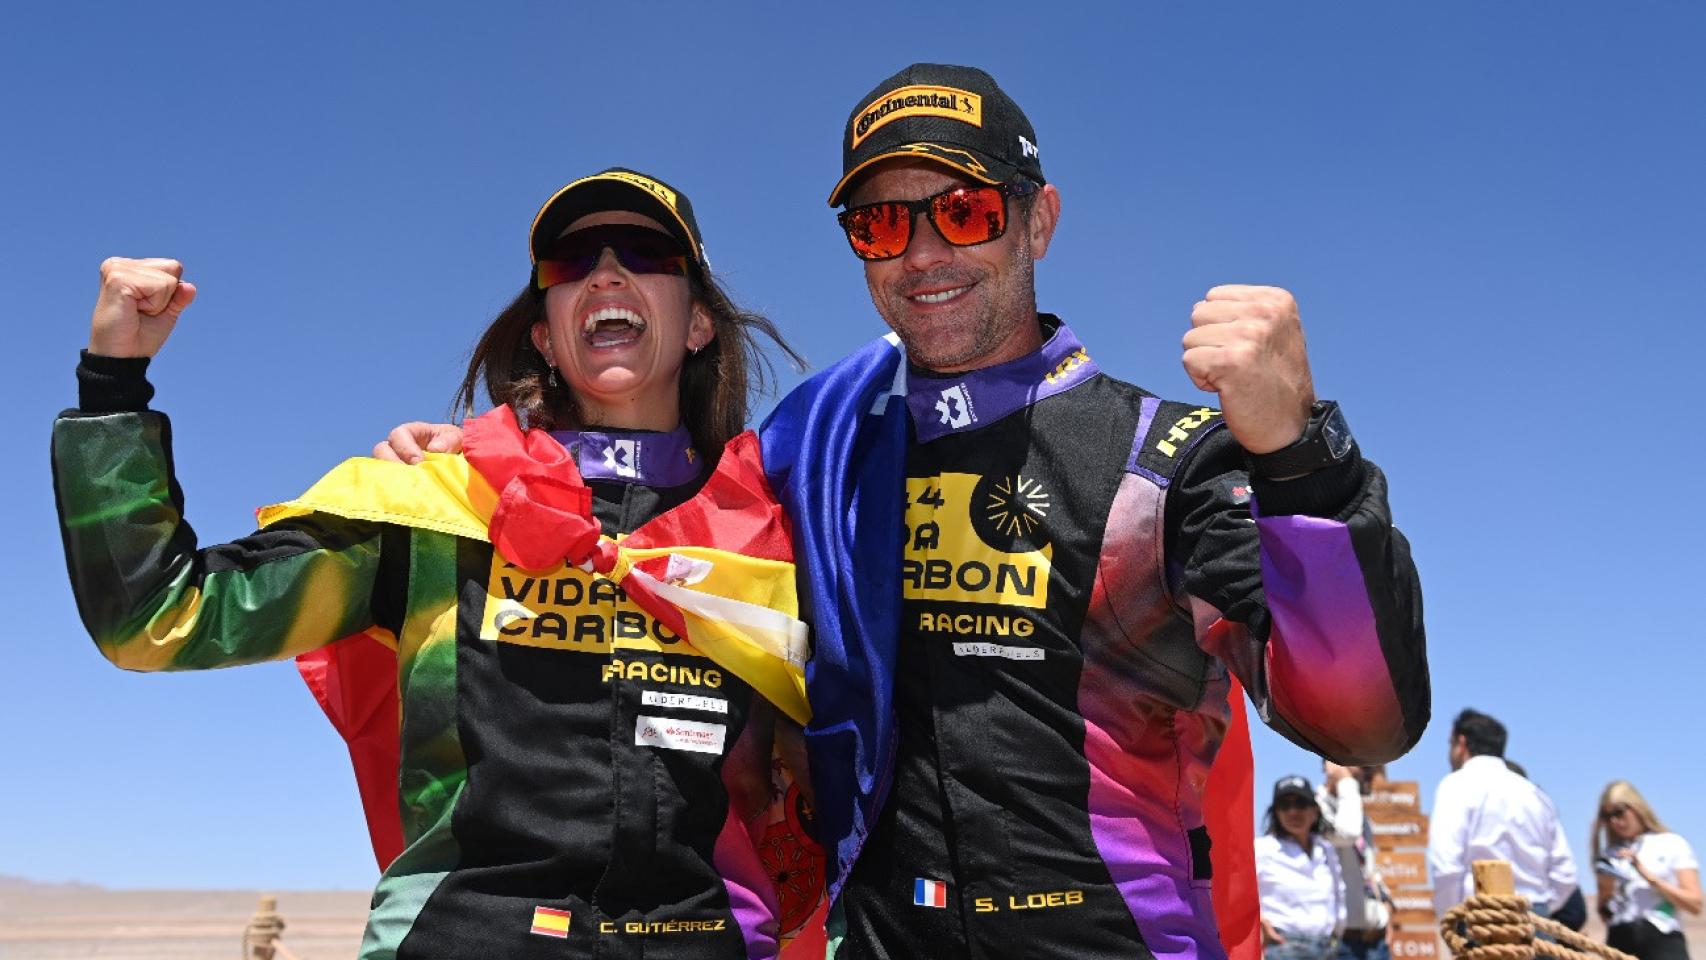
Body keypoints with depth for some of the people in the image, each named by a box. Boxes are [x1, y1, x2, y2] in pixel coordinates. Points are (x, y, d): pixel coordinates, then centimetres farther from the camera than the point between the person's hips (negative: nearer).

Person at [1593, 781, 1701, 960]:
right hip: (1620, 943, 3)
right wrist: (1606, 893, -4)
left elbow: (1694, 904, -2)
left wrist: (1649, 877, -9)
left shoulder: (1673, 845, 7)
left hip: (1663, 942, -3)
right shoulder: (1610, 855, 15)